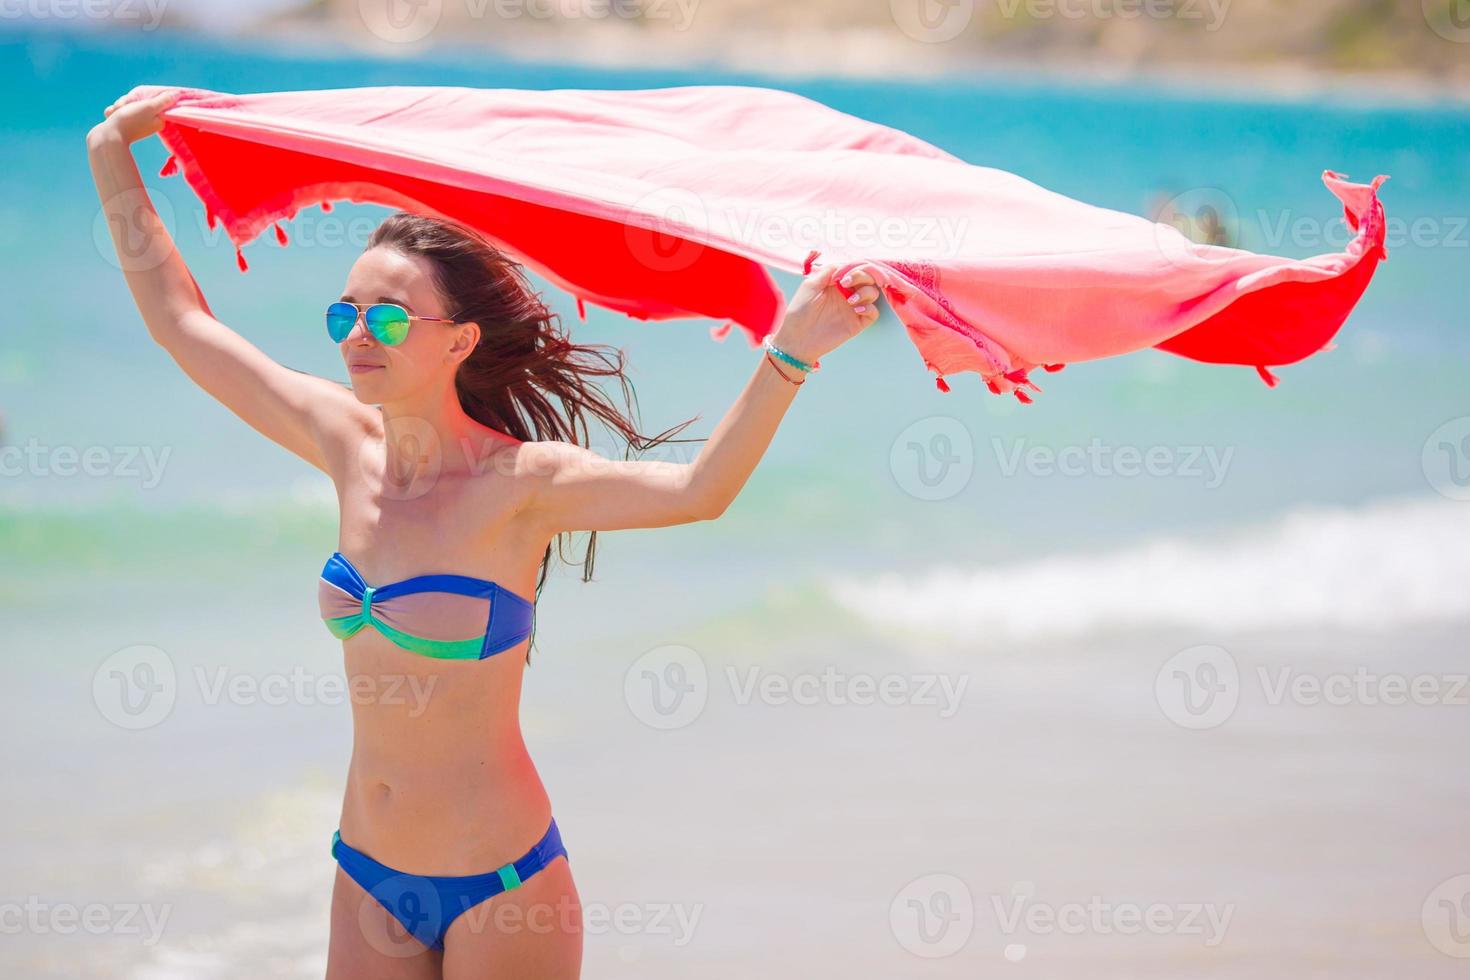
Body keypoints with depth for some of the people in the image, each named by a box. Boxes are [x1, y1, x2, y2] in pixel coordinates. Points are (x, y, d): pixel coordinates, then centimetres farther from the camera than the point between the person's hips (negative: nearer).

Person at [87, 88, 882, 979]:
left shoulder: (518, 481, -16)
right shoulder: (350, 446, 1)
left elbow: (696, 492, -33)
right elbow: (180, 319, 11)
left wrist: (790, 353, -47)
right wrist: (115, 156, 14)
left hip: (498, 884, -5)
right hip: (369, 878, 6)